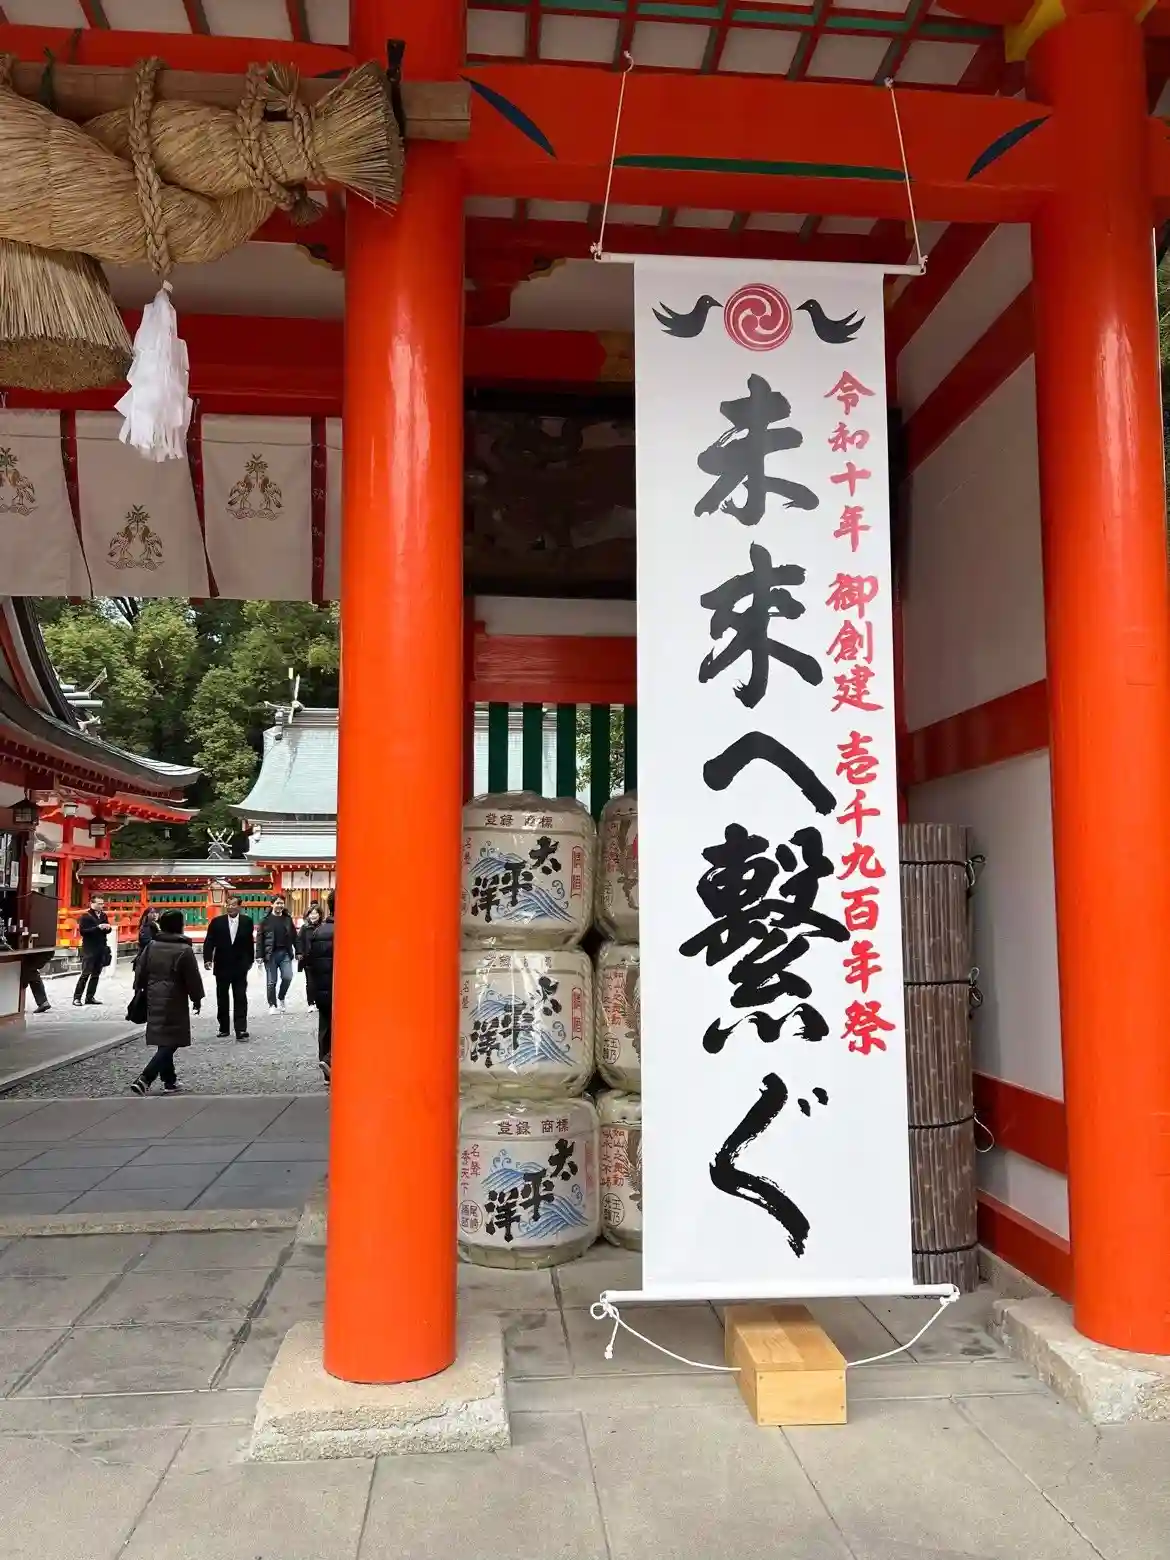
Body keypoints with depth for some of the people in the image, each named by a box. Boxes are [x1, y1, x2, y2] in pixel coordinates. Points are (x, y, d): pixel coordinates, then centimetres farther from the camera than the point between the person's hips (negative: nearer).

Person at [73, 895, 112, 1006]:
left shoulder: (104, 916, 12)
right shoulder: (86, 916, -6)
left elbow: (108, 930, 20)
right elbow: (82, 931, -15)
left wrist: (108, 928, -4)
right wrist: (98, 927, -22)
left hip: (101, 949, 6)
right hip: (89, 949, -6)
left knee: (96, 974, 7)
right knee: (85, 974, -8)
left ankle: (90, 997, 13)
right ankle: (77, 997, -3)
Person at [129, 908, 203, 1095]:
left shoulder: (152, 946, 4)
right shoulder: (184, 950, -13)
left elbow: (140, 972, 9)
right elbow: (193, 978, -9)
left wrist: (141, 991, 20)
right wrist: (197, 999, 4)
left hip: (154, 1001, 7)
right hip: (174, 1003, -7)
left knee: (164, 1041, 15)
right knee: (170, 1043, -4)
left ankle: (169, 1081, 22)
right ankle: (144, 1079, -16)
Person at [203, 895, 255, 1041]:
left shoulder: (247, 921, -1)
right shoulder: (217, 922, -2)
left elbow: (250, 942, 7)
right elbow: (209, 942, -6)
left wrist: (250, 961, 11)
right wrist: (207, 959, -19)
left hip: (240, 966, -1)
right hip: (222, 966, 1)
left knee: (240, 998, -5)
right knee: (222, 998, 10)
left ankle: (241, 1030, -7)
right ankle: (224, 1028, 20)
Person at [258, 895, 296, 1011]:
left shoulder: (288, 919, 10)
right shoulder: (266, 920, 1)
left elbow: (294, 936, 11)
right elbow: (260, 939, -2)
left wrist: (298, 952, 6)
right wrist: (260, 956, -8)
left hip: (285, 953, 2)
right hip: (271, 954, -2)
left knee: (287, 977, -10)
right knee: (272, 981, 2)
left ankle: (281, 998, 15)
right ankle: (272, 1004, 13)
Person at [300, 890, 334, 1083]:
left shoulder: (315, 932, 6)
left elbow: (308, 962, 8)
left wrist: (312, 990, 14)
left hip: (321, 990, 6)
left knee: (325, 1028, 13)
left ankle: (329, 1073, 16)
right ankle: (331, 1059, -17)